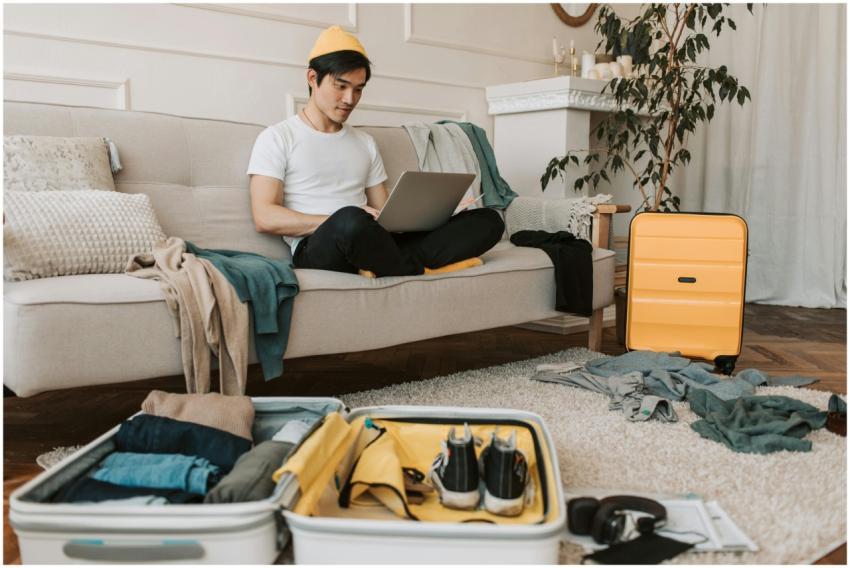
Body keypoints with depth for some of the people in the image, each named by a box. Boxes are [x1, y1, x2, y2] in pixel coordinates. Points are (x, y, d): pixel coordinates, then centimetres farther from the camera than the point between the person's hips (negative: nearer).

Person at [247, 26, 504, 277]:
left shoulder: (365, 143, 25)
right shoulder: (276, 138, 7)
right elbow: (265, 218, -5)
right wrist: (343, 221, -15)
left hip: (372, 247, 6)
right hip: (318, 249, -5)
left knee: (488, 220, -11)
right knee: (352, 221, -43)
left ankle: (398, 265, -30)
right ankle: (415, 272, -17)